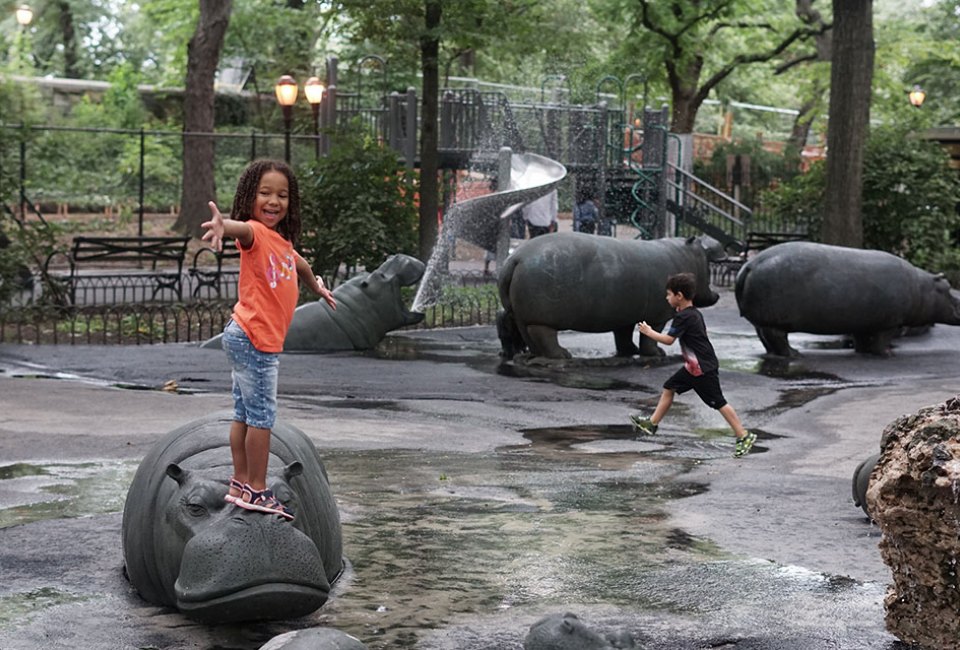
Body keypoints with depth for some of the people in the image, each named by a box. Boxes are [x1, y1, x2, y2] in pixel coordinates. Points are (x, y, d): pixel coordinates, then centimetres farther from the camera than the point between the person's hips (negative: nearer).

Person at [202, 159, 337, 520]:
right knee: (262, 415, -4)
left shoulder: (282, 240, 12)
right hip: (254, 340, -9)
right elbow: (243, 230, -41)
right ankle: (256, 491, 2)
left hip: (259, 340, 9)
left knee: (245, 414, 14)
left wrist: (317, 286, 54)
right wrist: (223, 226, -65)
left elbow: (298, 264, 34)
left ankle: (241, 484, 21)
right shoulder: (256, 232, -15)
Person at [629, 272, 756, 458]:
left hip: (703, 369, -10)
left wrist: (649, 332, -3)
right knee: (669, 387, 15)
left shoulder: (683, 317, -19)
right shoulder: (695, 313, 9)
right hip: (694, 366, 10)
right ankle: (652, 423, 24)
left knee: (718, 402, -6)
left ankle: (744, 436, -3)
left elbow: (668, 340, -18)